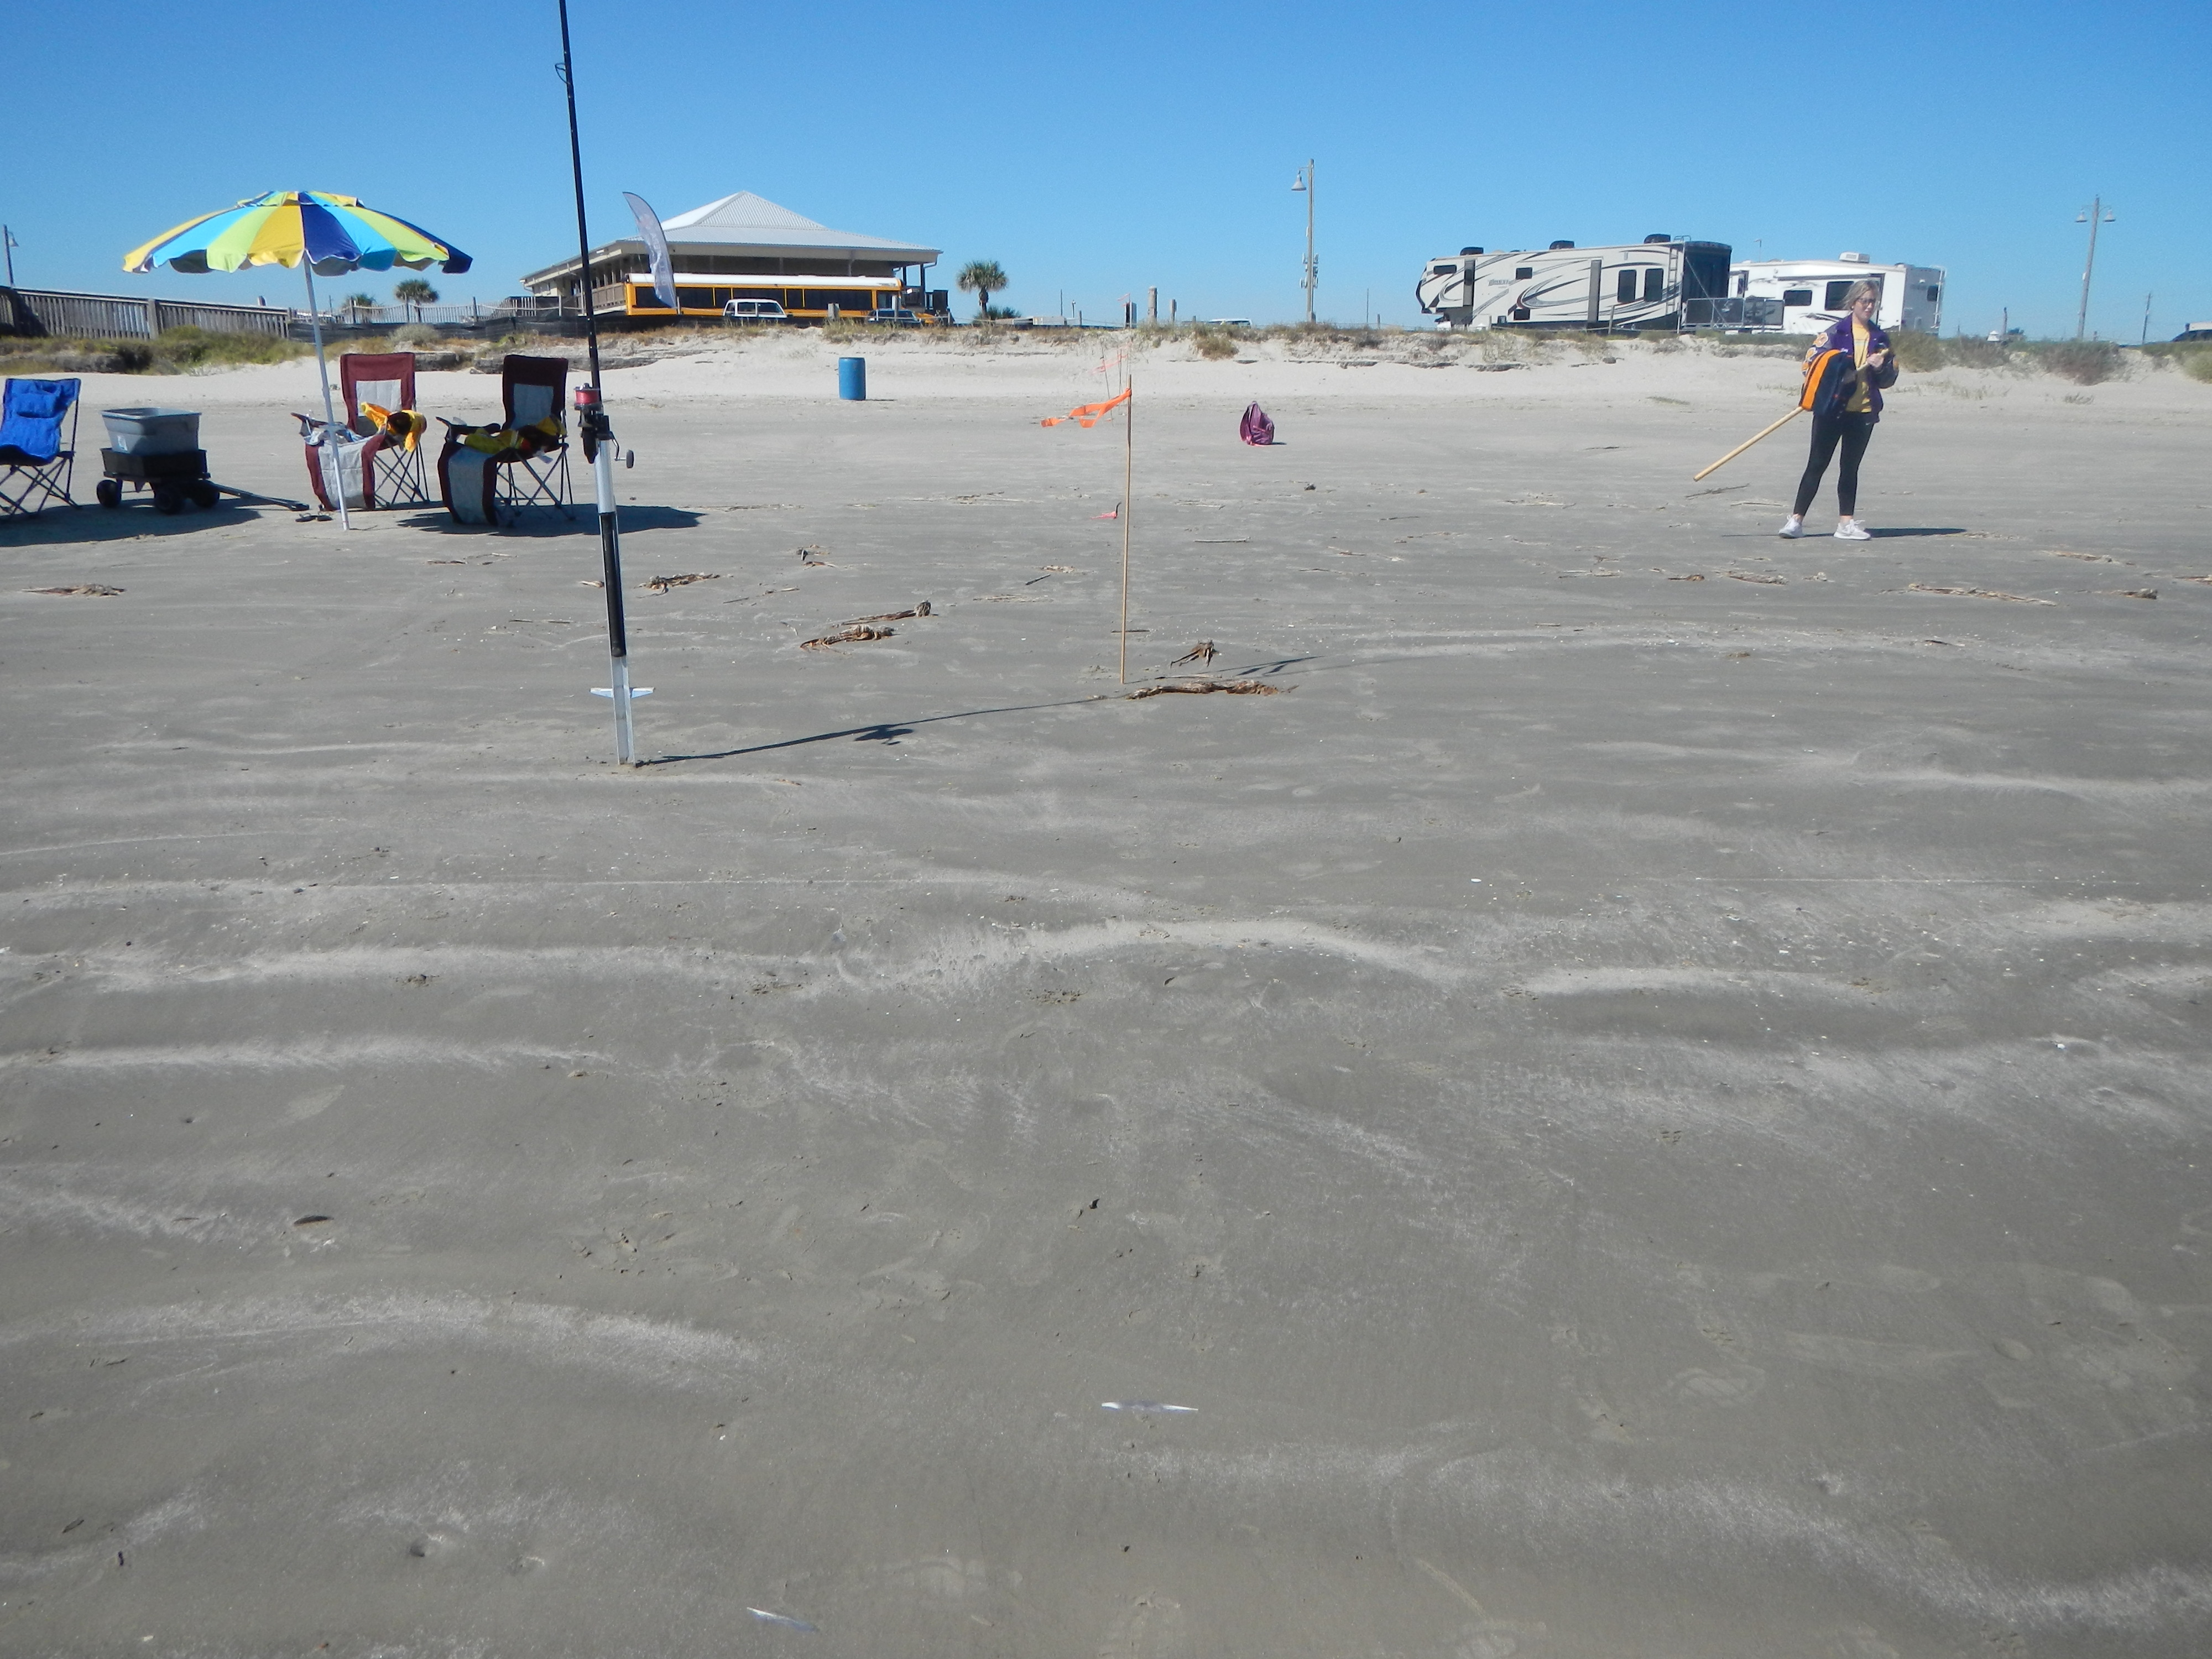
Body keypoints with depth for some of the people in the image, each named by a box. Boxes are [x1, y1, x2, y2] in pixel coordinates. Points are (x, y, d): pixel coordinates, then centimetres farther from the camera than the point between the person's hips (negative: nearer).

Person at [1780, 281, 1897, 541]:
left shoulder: (1880, 338, 12)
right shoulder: (1837, 331, 0)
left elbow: (1889, 379, 13)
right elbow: (1811, 362, -5)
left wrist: (1881, 367, -8)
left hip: (1864, 411, 4)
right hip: (1831, 409, -4)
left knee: (1850, 468, 8)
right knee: (1817, 464, -4)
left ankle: (1846, 522, 10)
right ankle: (1796, 519, -3)